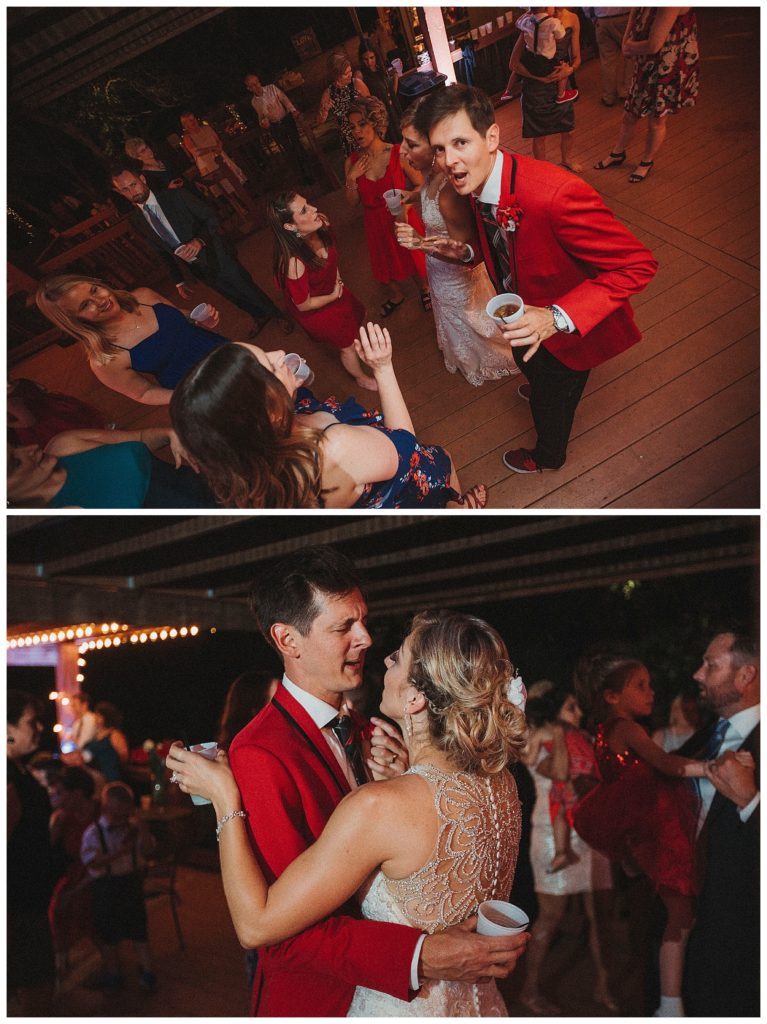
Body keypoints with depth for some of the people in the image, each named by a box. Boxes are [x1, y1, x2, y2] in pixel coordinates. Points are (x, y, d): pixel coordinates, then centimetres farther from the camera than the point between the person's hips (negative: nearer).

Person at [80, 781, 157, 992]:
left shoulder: (133, 827, -1)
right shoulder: (93, 832, -12)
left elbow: (147, 849, -7)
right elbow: (92, 862, -20)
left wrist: (142, 828, -20)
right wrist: (119, 852, -27)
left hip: (131, 881, 2)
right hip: (105, 885, -2)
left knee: (138, 927, 8)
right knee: (108, 932, 11)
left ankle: (147, 970, 19)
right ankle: (113, 973, 28)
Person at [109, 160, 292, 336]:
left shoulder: (177, 196, -18)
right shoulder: (138, 221, -4)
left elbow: (210, 217, -15)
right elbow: (162, 252, 7)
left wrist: (200, 240, -34)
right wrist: (178, 281, 10)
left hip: (216, 255, -4)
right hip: (198, 268, 4)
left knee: (247, 288, 12)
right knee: (234, 296, 21)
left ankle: (278, 315, 37)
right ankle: (260, 317, 48)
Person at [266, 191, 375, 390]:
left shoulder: (321, 223, -26)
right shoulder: (294, 262, -44)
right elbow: (304, 304, -26)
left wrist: (336, 276, -5)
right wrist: (334, 296, -13)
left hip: (334, 290, 6)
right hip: (315, 311, -6)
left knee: (357, 315, 31)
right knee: (348, 344, 18)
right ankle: (362, 379, 51)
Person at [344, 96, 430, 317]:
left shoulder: (398, 154, -21)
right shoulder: (352, 162, -11)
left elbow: (421, 185, -13)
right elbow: (353, 202, -5)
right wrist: (351, 179, -19)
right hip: (376, 223, 3)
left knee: (414, 256, 18)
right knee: (385, 261, 23)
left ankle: (425, 289, 51)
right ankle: (396, 295, 54)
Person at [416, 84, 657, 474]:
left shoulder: (557, 194, -42)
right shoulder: (477, 183, -16)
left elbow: (637, 264, -36)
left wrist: (557, 318, -44)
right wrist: (465, 251, -16)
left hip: (572, 326, -7)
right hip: (525, 313, 7)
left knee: (552, 397, 20)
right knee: (529, 364, 36)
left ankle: (548, 456, 53)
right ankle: (543, 390, 72)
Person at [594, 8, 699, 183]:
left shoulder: (670, 7, -32)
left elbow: (653, 45, -31)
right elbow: (626, 42, 1)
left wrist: (631, 46, -14)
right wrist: (629, 46, -20)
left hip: (670, 70, -7)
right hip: (646, 66, 7)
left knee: (656, 120, 11)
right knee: (630, 115, 20)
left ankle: (647, 163, 34)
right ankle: (617, 154, 43)